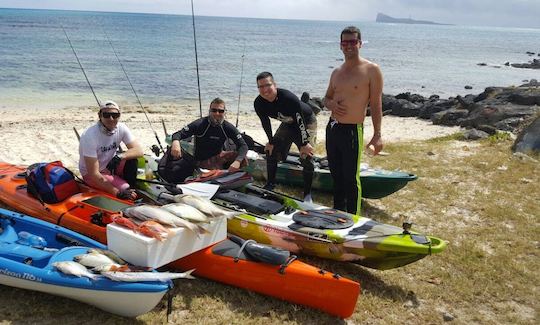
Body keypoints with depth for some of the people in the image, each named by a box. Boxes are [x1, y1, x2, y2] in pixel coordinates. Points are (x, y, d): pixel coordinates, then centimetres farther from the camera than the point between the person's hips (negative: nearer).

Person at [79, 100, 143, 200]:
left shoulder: (121, 128, -13)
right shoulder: (89, 136, -28)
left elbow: (139, 150, -18)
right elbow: (94, 173, -29)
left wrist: (119, 157, -39)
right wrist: (118, 193, -32)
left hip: (111, 165, 5)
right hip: (91, 174, -5)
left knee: (131, 159, -22)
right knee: (125, 189, -25)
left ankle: (132, 190, -7)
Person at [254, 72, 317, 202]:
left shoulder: (288, 98, -38)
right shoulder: (258, 103, -19)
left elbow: (300, 121, -31)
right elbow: (265, 123, -3)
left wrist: (304, 144, -26)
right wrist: (271, 142, 2)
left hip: (306, 122, -6)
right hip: (287, 124, 6)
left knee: (306, 156, -16)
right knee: (271, 151, 4)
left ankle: (307, 193, -5)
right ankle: (270, 184, 22)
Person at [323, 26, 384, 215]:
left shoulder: (371, 70, -7)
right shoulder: (337, 72, 12)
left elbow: (376, 104, -9)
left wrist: (377, 135, -13)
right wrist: (331, 104, -2)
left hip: (352, 131, -6)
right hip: (332, 128, 7)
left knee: (351, 178, -3)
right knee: (336, 175, 16)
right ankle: (338, 213, 31)